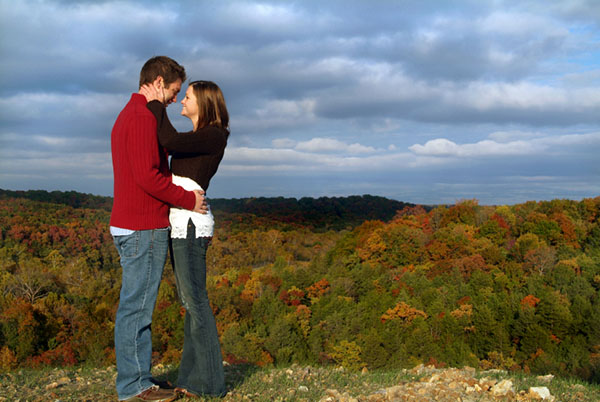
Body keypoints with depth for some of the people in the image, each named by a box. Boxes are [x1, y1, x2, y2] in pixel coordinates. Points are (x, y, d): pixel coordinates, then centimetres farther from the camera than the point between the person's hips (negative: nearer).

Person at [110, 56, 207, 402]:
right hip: (145, 229, -11)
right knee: (137, 306, -4)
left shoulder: (127, 116, 20)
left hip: (129, 226, 11)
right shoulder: (143, 117, -13)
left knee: (136, 305, 13)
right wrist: (188, 199, -11)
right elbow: (147, 175, -22)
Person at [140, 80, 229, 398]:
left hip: (191, 222, -10)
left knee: (195, 300, -6)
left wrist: (156, 104, -12)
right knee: (190, 300, 11)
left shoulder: (215, 136, -10)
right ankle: (193, 375, 18)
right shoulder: (196, 137, 19)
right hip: (180, 222, 10)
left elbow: (170, 141, -23)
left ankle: (208, 381, 2)